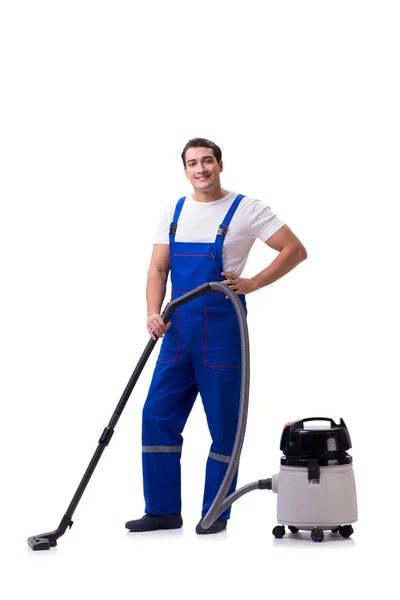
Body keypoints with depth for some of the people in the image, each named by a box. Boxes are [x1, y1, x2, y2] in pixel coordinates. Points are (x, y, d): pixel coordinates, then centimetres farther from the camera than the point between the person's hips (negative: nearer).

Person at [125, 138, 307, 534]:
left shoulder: (245, 210, -5)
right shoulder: (173, 213, 11)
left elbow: (295, 251, -8)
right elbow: (158, 269, 9)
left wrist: (251, 284, -16)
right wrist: (153, 313, -8)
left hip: (222, 329, -5)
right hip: (178, 330, 5)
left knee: (223, 424, 3)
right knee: (158, 416, 4)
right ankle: (163, 511, 14)